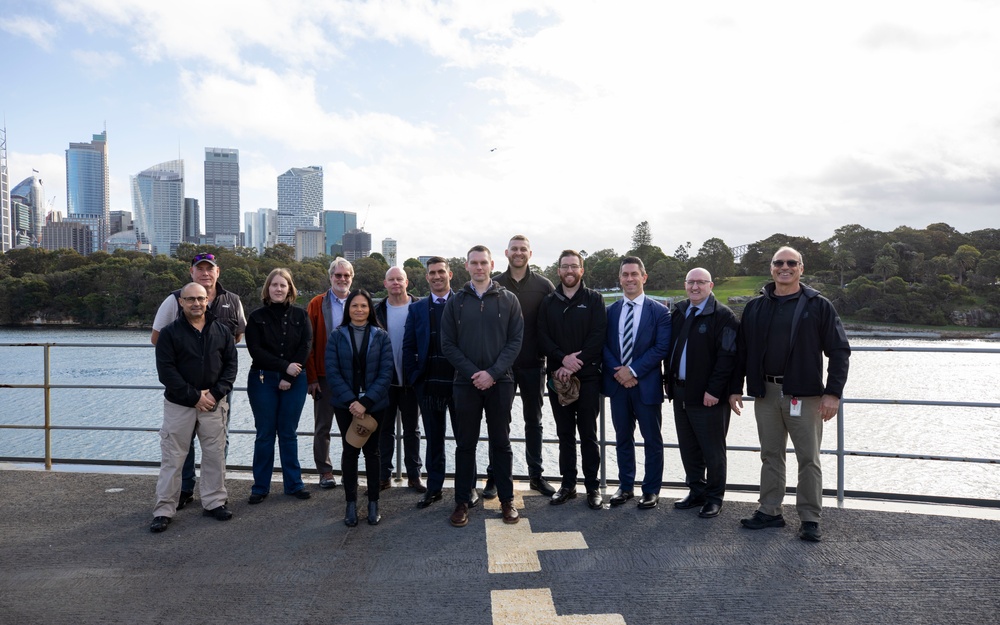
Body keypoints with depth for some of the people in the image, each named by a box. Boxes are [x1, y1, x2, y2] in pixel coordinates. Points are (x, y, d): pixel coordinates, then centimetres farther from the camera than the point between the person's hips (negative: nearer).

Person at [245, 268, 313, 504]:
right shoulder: (257, 317, 1)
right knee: (265, 434, 4)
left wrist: (288, 378, -12)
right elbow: (256, 351, -7)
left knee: (289, 433, 7)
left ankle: (293, 484, 17)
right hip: (263, 380, -1)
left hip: (294, 381, 1)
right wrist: (285, 366, -15)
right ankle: (260, 487, 13)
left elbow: (306, 346, -4)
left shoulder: (300, 315, 4)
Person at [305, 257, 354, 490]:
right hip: (325, 375, -1)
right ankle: (325, 471, 20)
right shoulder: (316, 304, 0)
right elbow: (308, 343, -3)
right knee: (322, 427, 8)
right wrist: (312, 377, -8)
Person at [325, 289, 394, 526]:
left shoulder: (380, 336, 0)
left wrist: (366, 402, -16)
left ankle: (373, 503, 18)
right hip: (345, 405, 0)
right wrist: (351, 401, -16)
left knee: (371, 451, 8)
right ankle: (351, 504, 15)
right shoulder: (337, 336, 1)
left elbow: (386, 373, -6)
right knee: (350, 451, 5)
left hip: (375, 405, 0)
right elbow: (332, 371, -6)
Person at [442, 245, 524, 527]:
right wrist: (473, 372, -10)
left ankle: (507, 499, 20)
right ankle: (462, 501, 18)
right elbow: (448, 344, 1)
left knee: (501, 442, 8)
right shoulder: (455, 302, 5)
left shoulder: (508, 300, 3)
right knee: (465, 444, 7)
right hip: (466, 383, 1)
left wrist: (493, 373, -12)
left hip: (500, 382, 0)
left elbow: (516, 340, -2)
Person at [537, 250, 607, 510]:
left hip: (588, 376, -3)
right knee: (565, 434, 10)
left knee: (588, 434, 3)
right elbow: (542, 337, 2)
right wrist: (563, 359, -13)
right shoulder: (548, 302, 10)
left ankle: (593, 486, 13)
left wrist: (576, 363, -14)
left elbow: (598, 336, -7)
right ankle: (568, 484, 19)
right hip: (557, 377, 3)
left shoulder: (594, 299, 2)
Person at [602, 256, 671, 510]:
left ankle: (651, 490, 19)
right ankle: (625, 486, 26)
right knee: (623, 438, 13)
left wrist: (634, 371, -16)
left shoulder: (659, 311, -4)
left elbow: (661, 348, -10)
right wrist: (617, 371, -10)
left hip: (646, 384, -3)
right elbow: (604, 345, 5)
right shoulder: (610, 311, 7)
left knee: (652, 439, 6)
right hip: (618, 383, 3)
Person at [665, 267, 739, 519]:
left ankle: (714, 497, 18)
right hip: (680, 393, 7)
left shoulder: (722, 316, -9)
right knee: (688, 448, 14)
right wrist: (669, 381, 13)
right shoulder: (678, 313, 12)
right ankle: (696, 492, 27)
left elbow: (727, 356, -15)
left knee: (713, 451, 5)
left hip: (708, 396, -6)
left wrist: (714, 390, -19)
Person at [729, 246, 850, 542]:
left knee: (808, 458, 4)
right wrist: (735, 388, 7)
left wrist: (833, 392, -10)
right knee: (770, 455, 11)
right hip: (765, 393, 3)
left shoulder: (818, 306, 0)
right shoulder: (755, 307, 9)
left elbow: (839, 350, -3)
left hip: (804, 394, -3)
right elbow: (741, 350, 11)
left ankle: (810, 519, 15)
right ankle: (769, 512, 22)